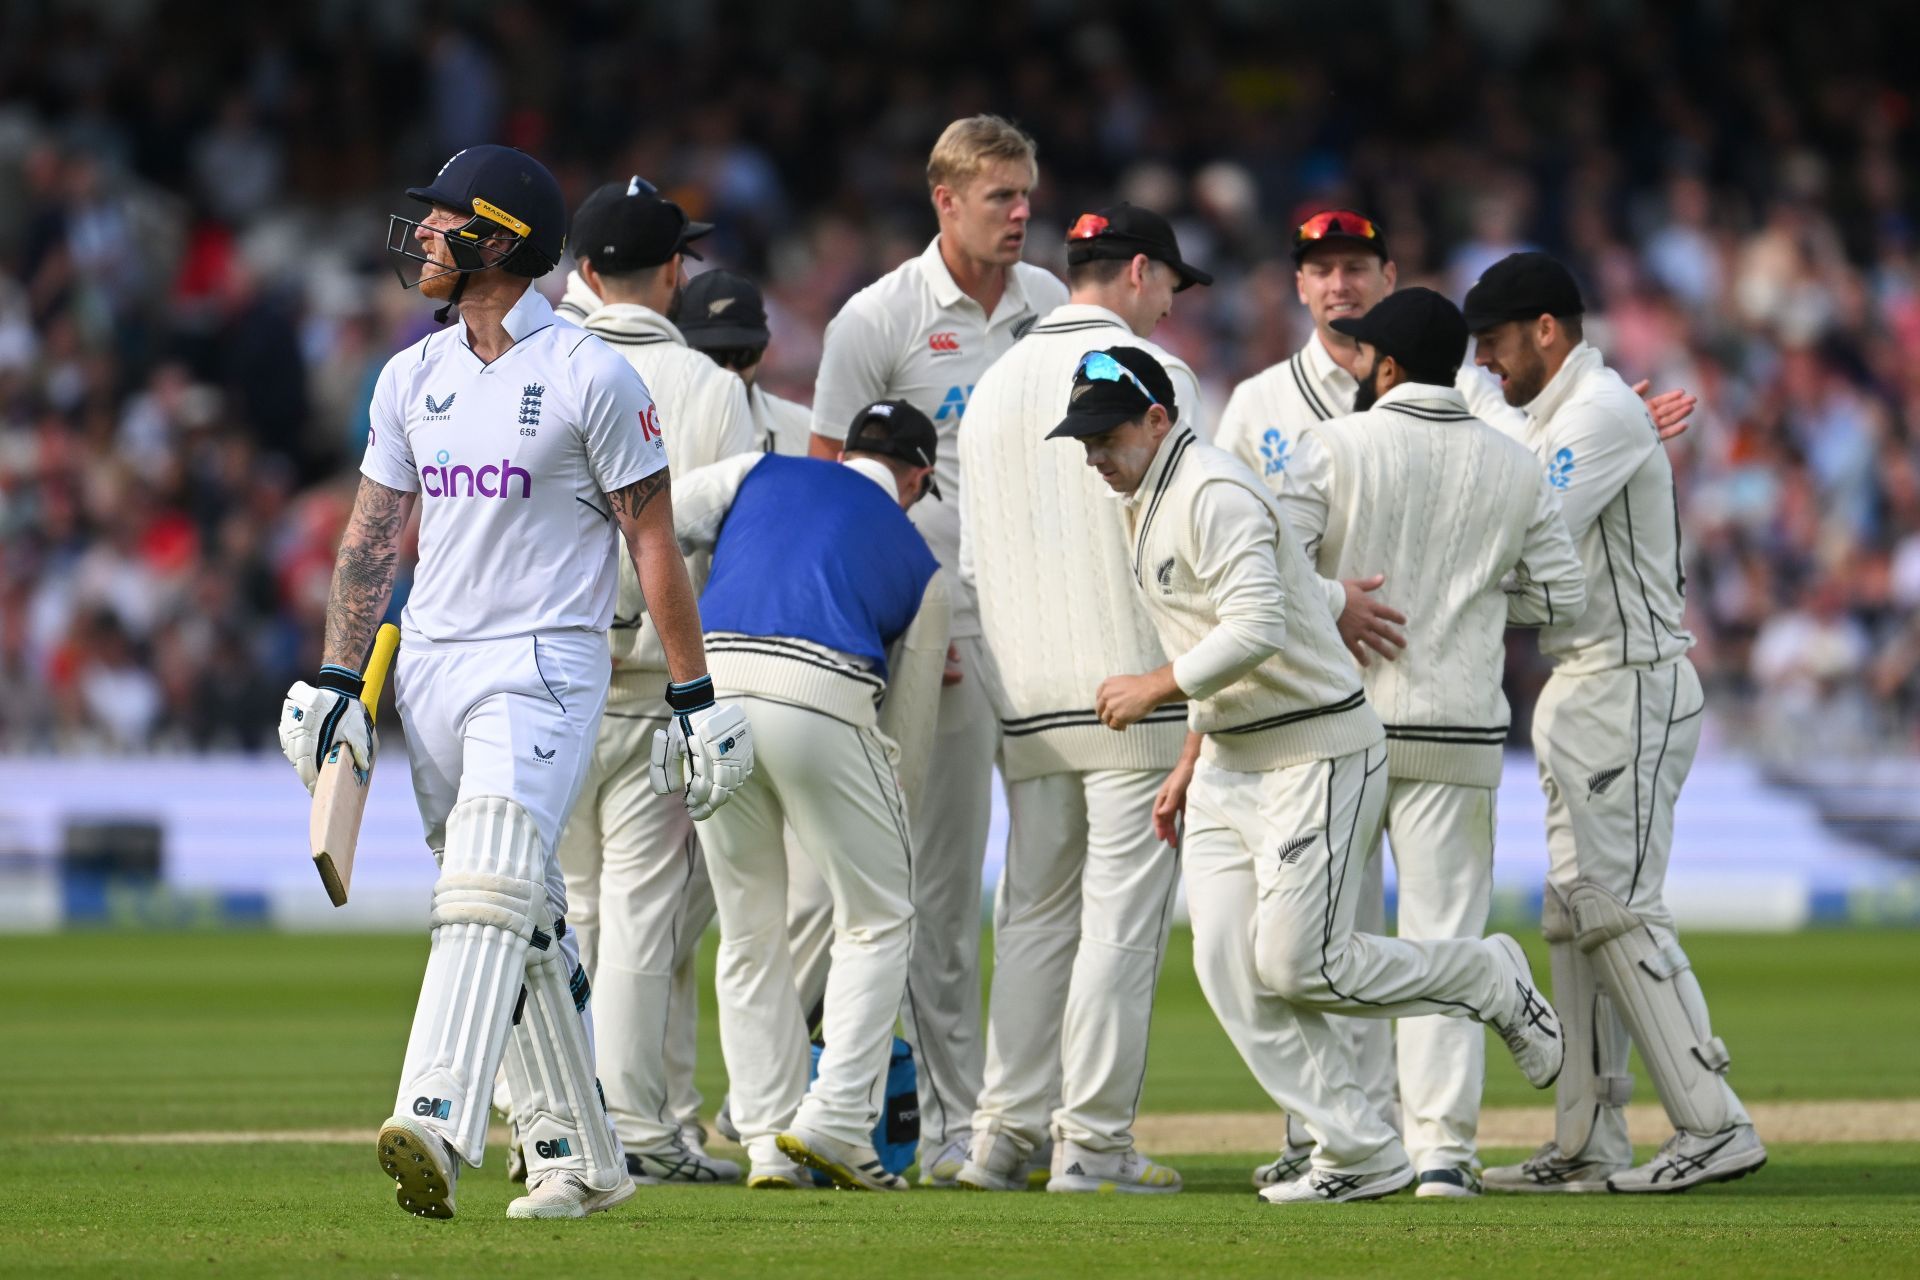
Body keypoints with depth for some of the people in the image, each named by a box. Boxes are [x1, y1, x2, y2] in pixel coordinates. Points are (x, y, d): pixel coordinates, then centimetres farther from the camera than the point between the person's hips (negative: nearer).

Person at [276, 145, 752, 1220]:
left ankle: (437, 1129, -37)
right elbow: (373, 538, 15)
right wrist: (337, 679, 6)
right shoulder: (411, 378, 12)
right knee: (527, 925, 11)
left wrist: (696, 697, -6)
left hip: (543, 667, -7)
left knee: (491, 889, -23)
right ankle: (582, 1159, 18)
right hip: (429, 672, 7)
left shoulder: (590, 375, -6)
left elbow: (654, 539, -4)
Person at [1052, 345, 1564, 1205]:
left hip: (1319, 754, -10)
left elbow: (1257, 628, -29)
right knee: (1230, 971, -2)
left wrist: (1155, 687, -22)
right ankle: (1359, 1157, 2)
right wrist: (1190, 760, 20)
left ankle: (1488, 979, 11)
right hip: (1229, 767, 10)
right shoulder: (1139, 511, 15)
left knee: (1298, 964, -13)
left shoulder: (1215, 495, -17)